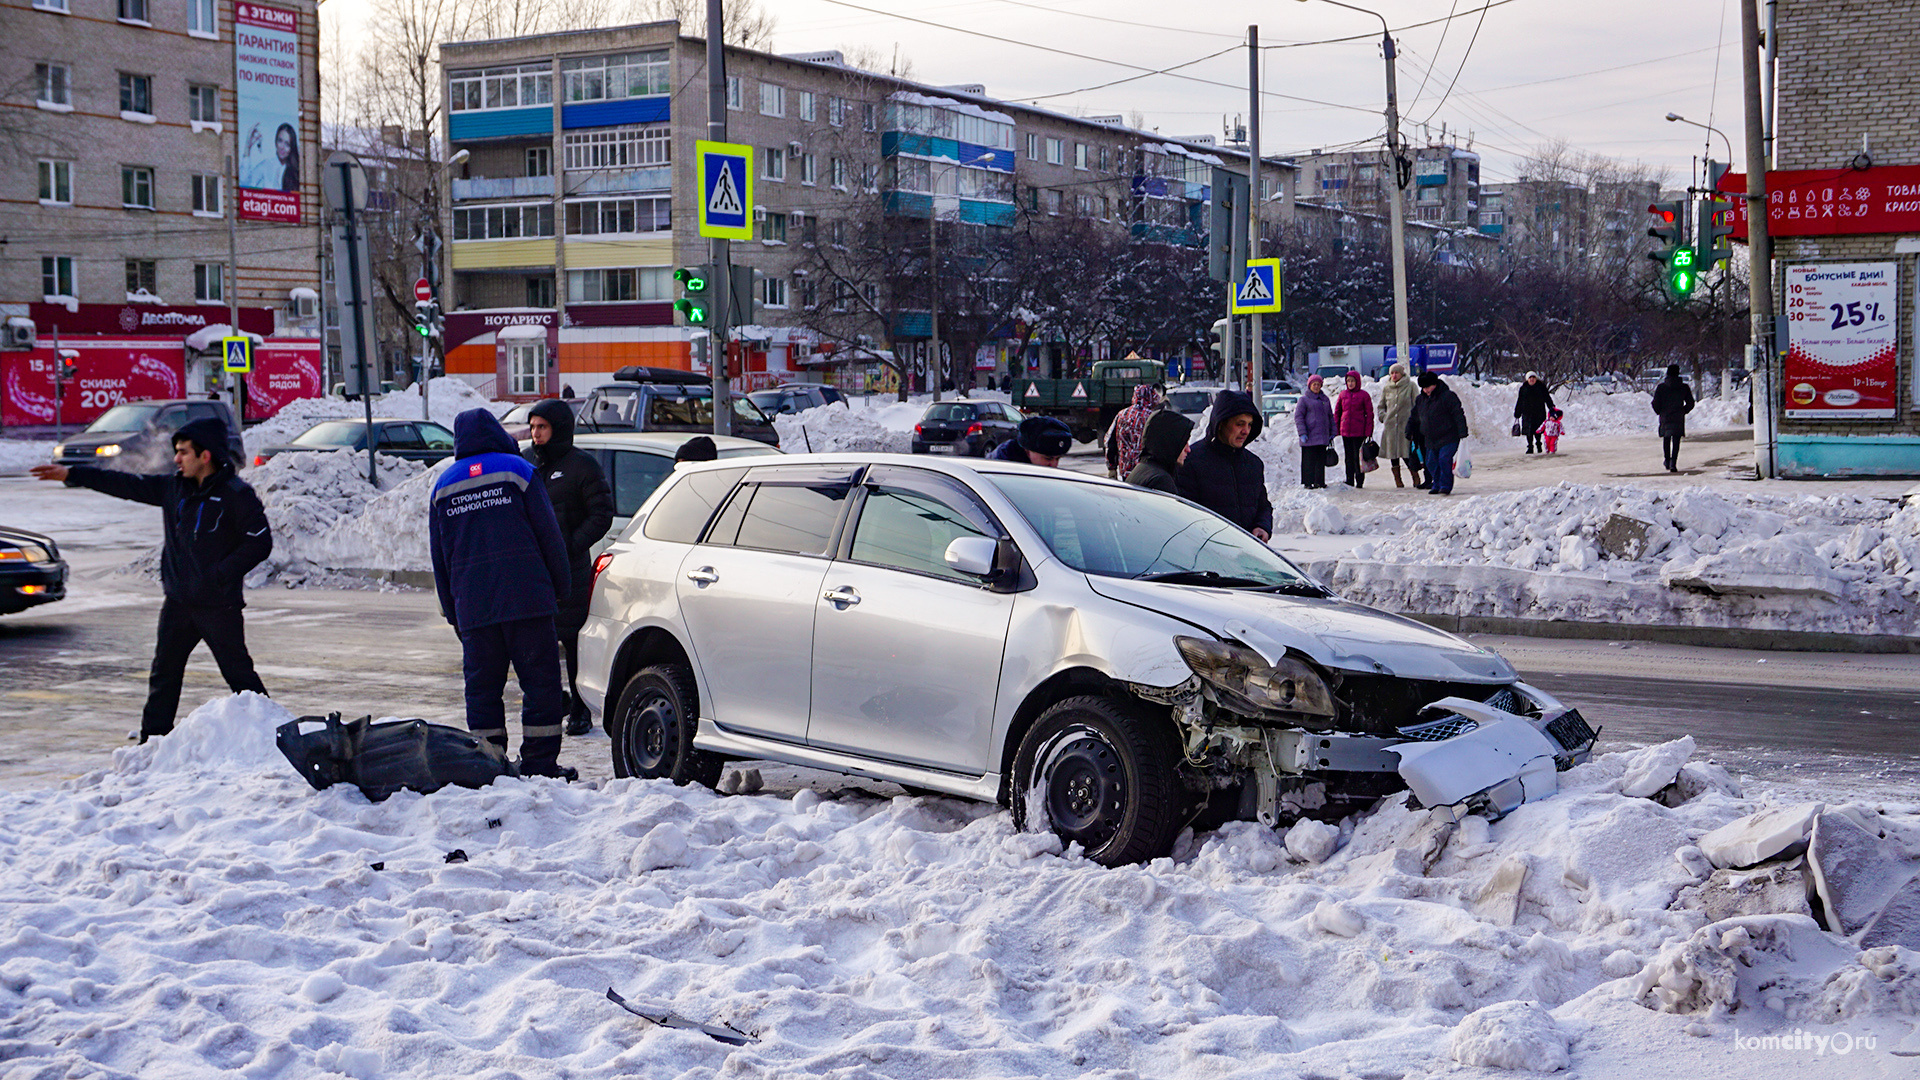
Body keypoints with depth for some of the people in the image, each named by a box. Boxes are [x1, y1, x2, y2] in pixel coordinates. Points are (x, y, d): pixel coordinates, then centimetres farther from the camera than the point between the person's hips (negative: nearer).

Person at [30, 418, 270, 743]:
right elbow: (128, 485, 14)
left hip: (219, 605, -7)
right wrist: (72, 475, 14)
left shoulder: (236, 494, -12)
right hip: (178, 602, 7)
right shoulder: (174, 488, 8)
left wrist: (220, 575, -20)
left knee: (238, 672, -5)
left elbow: (260, 542, -15)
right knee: (164, 673, 11)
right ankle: (152, 742, 20)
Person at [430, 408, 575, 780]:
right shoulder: (517, 471, 2)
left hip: (472, 605, 4)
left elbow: (439, 557, 15)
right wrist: (561, 586, 9)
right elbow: (548, 534, -1)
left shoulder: (444, 486, 14)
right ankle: (539, 761, -2)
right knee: (540, 680, 1)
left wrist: (452, 610, 21)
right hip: (526, 597, -3)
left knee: (482, 685, 9)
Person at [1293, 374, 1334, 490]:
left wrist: (1332, 433, 16)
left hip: (1323, 436, 5)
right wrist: (1302, 433, -14)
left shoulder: (1325, 400, 16)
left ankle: (1320, 481, 14)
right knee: (1309, 460, -4)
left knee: (1321, 459, 7)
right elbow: (1298, 417, -5)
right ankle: (1308, 482, 1)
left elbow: (1330, 417, 23)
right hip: (1309, 436, -5)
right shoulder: (1304, 399, -1)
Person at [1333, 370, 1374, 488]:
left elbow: (1369, 414, -1)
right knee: (1349, 456, 7)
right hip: (1345, 431, 4)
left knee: (1358, 456, -2)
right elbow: (1337, 412, 14)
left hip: (1359, 431, -4)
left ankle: (1359, 482, 4)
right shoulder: (1343, 394, 9)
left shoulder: (1364, 395, -1)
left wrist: (1368, 432, -8)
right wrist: (1336, 429, 7)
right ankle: (1350, 481, 12)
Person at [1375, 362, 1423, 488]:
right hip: (1390, 425, 4)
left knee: (1407, 454, -10)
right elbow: (1380, 406, 22)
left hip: (1406, 424, -4)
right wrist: (1383, 416, 5)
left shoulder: (1410, 386, 1)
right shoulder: (1386, 388, 11)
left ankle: (1416, 478, 2)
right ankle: (1397, 480, 13)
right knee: (1393, 455, 5)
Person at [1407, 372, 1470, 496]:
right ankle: (1437, 485, 20)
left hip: (1448, 438, -7)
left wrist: (1462, 432, -17)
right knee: (1431, 463, 6)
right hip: (1430, 439, 7)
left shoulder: (1448, 396, -9)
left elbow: (1458, 415, -12)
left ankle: (1446, 485, -12)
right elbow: (1413, 417, 24)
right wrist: (1409, 432, 22)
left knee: (1444, 459, -16)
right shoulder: (1420, 400, 11)